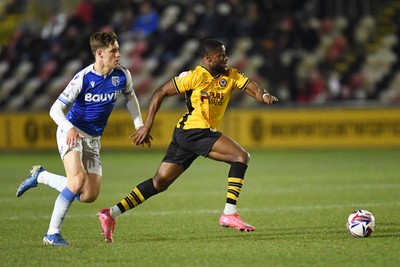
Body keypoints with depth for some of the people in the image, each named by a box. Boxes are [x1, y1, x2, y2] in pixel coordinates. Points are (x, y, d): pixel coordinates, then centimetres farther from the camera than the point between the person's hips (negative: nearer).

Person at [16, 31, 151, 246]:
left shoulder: (122, 76, -6)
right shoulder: (83, 78, -19)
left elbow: (130, 98, 18)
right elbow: (55, 109, -16)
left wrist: (139, 126, 11)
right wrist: (69, 128, -34)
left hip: (92, 139, 6)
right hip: (71, 132, -5)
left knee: (89, 195, -4)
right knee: (78, 180, -28)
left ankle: (40, 176, 17)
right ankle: (52, 233, -16)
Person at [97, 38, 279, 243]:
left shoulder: (231, 76, 11)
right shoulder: (195, 76, -8)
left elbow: (251, 87, 1)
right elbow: (161, 93, -4)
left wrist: (264, 95, -24)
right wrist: (147, 126, -8)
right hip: (192, 130, -8)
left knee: (160, 183, 8)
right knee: (241, 156, -15)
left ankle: (111, 213, 8)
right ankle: (229, 214, -17)